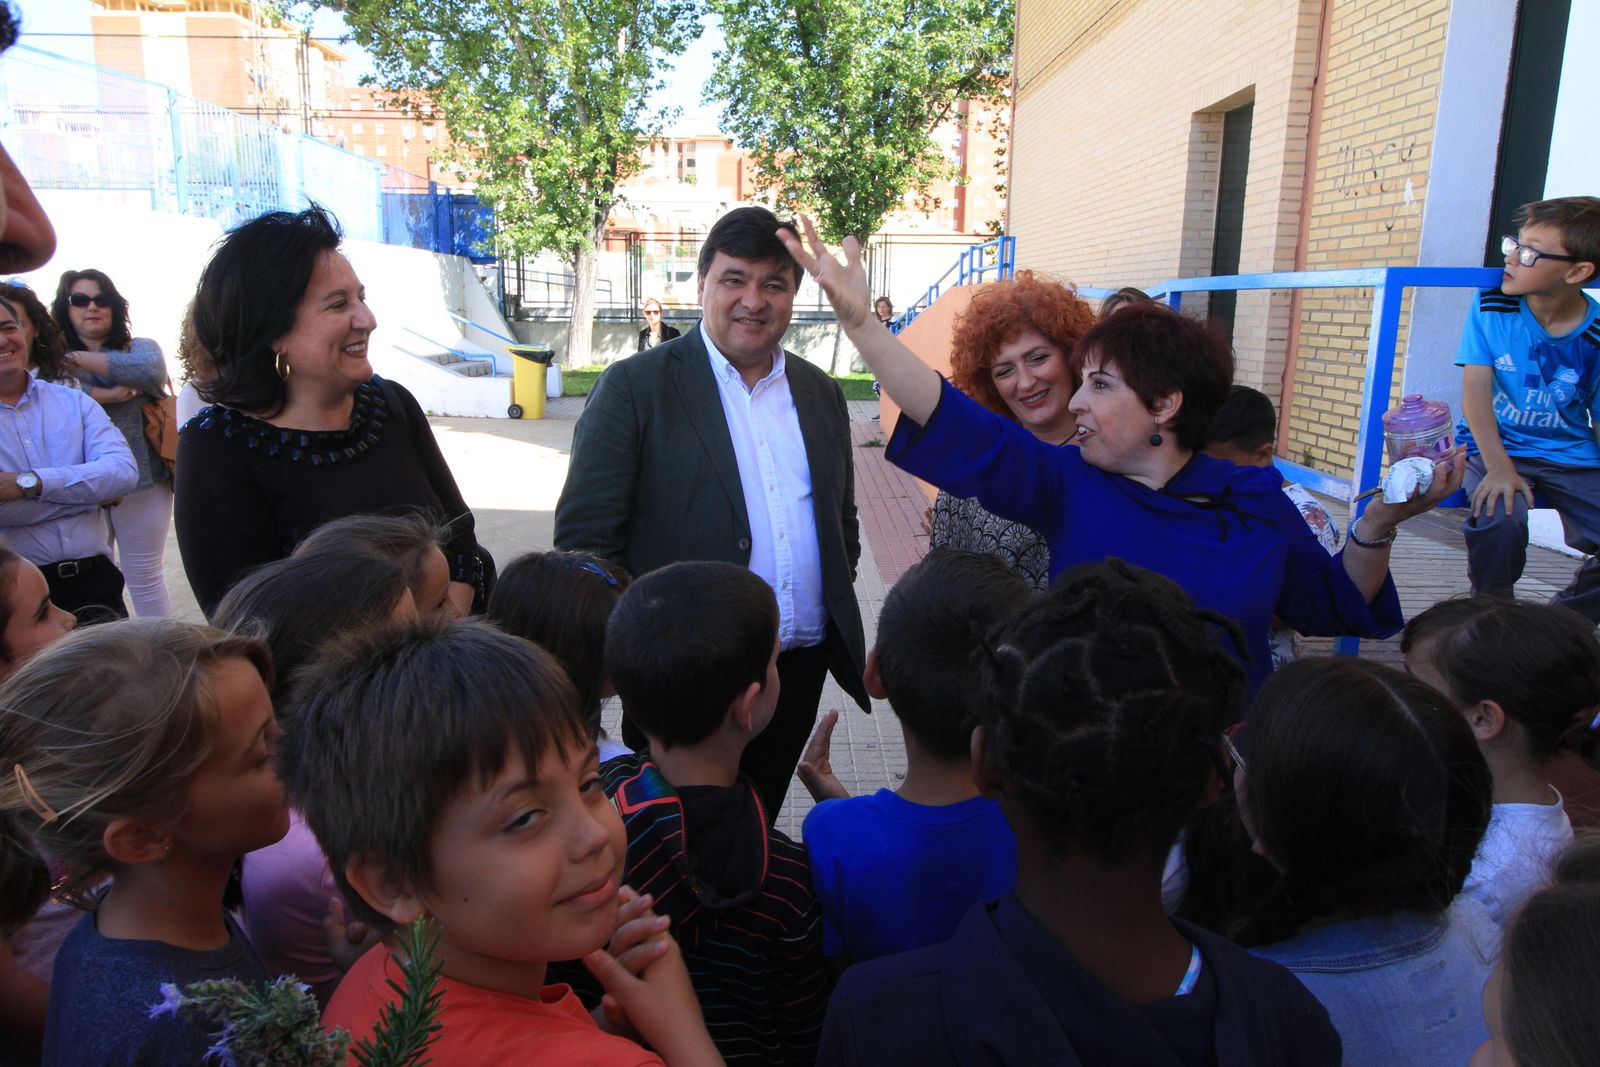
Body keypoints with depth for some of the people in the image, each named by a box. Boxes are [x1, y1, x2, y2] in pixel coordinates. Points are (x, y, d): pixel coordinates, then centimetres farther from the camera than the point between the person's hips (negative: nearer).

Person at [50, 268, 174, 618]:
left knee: (144, 577, 6)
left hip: (142, 482, -1)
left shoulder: (139, 347, 6)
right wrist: (102, 394, -20)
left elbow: (150, 369, -18)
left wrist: (77, 359, -14)